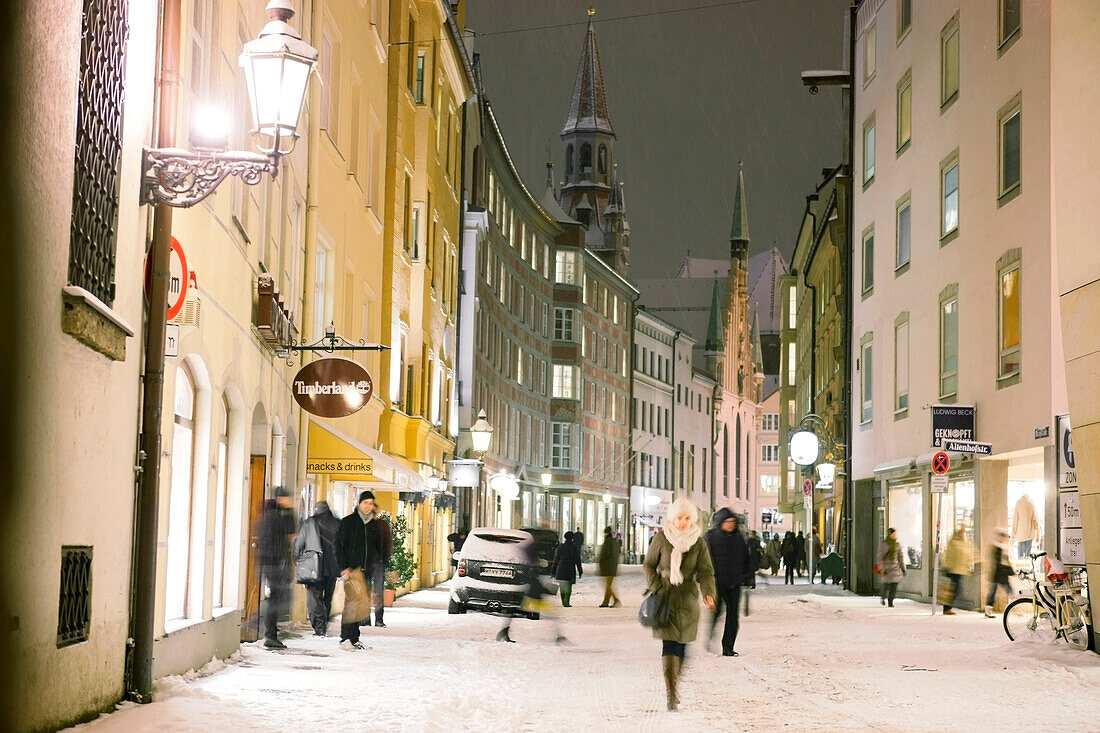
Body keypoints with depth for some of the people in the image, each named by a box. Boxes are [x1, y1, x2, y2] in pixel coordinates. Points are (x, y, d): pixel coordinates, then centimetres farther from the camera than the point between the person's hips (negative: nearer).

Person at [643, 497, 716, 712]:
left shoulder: (698, 542, -1)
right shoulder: (661, 538, -4)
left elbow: (706, 571, -5)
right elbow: (648, 565, 5)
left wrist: (708, 593, -22)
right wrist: (656, 589, -7)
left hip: (688, 599, 2)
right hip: (665, 597, -2)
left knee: (681, 645, 6)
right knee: (669, 644, -13)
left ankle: (674, 686, 26)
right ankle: (671, 695, -18)